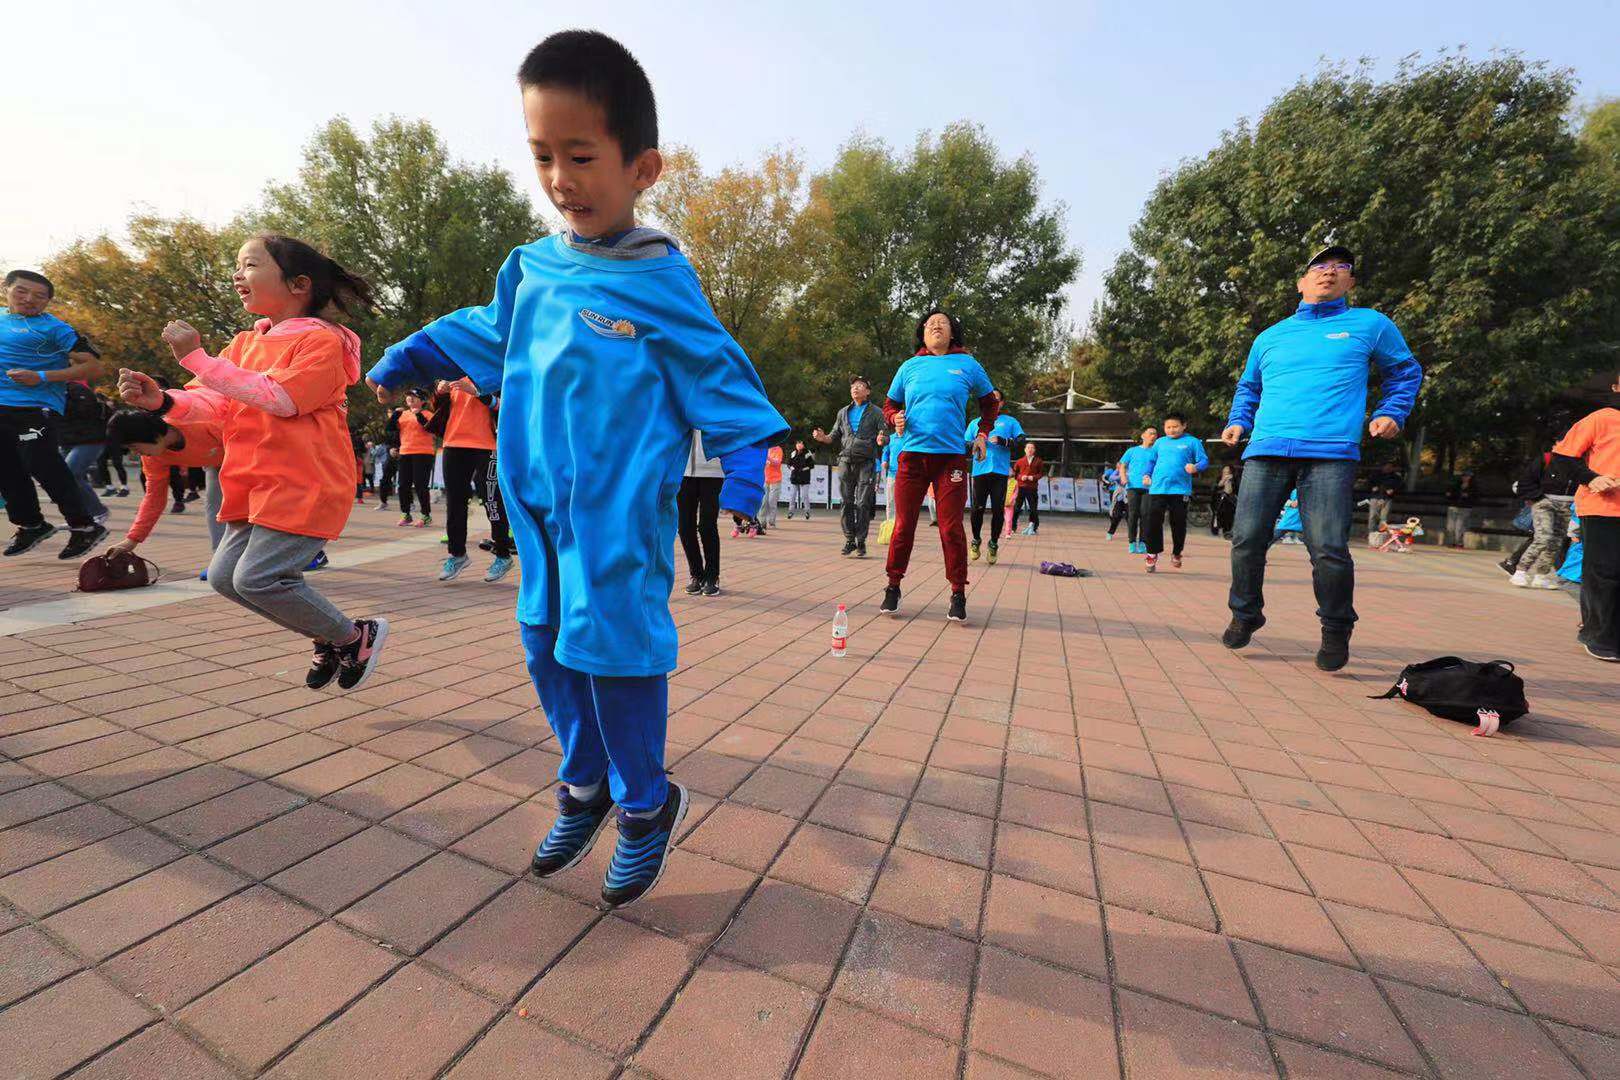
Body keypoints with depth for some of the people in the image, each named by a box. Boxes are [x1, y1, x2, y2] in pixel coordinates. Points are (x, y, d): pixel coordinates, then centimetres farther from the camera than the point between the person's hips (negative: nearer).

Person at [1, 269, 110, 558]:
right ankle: (30, 525, 25)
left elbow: (93, 366, -11)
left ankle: (85, 527, -3)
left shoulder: (54, 328, -4)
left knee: (44, 468, -11)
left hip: (34, 407, -7)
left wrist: (41, 378, -17)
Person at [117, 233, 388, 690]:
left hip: (304, 487, -9)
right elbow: (214, 402, 8)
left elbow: (278, 398, -21)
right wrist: (161, 400, -11)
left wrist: (197, 358, -18)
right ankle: (328, 637, 20)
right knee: (225, 576, 9)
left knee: (256, 578, -14)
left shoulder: (321, 340, -8)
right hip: (258, 486, 9)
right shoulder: (246, 343, 17)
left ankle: (356, 638, 4)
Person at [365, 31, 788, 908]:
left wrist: (746, 458, -17)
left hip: (621, 512, -7)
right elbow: (490, 334, 28)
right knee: (548, 645, 14)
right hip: (542, 506, 7)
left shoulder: (660, 282, -6)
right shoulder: (531, 268, 11)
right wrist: (411, 356, 32)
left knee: (615, 650, -3)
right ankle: (586, 787, 36)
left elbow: (720, 378, -6)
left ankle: (646, 806, 23)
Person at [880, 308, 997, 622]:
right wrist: (895, 418, -3)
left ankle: (958, 595, 9)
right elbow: (889, 405, 18)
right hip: (912, 455, 1)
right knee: (903, 525, 2)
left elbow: (990, 404, 22)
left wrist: (982, 434, 11)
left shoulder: (967, 365, 10)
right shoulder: (910, 366, 11)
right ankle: (893, 587, 16)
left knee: (951, 528, -2)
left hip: (951, 457, -1)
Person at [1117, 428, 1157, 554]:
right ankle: (1132, 542, 0)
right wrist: (1124, 478, -2)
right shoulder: (1132, 451, 15)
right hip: (1133, 486, 0)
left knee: (1145, 514, -7)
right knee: (1132, 514, -5)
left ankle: (1142, 542, -2)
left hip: (1148, 487, 0)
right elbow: (1122, 466, 16)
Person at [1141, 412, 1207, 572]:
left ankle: (1176, 553, 25)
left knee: (1178, 523, 6)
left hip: (1180, 489, -2)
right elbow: (1151, 460, 25)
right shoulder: (1160, 442, 15)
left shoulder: (1192, 442, 5)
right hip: (1157, 488, 2)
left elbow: (1204, 460, 1)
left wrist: (1196, 467, -20)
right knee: (1154, 521, -3)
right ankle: (1153, 553, 8)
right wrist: (1146, 474, 9)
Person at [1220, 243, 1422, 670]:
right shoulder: (1270, 337, 23)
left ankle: (1336, 630, 11)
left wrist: (1391, 413, 11)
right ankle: (1245, 614, 15)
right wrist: (1238, 421, 17)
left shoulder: (1370, 325, 18)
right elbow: (1248, 387, 34)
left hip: (1331, 453, -2)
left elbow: (1405, 372, 27)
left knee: (1329, 550, -10)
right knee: (1246, 540, -5)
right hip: (1266, 450, 2)